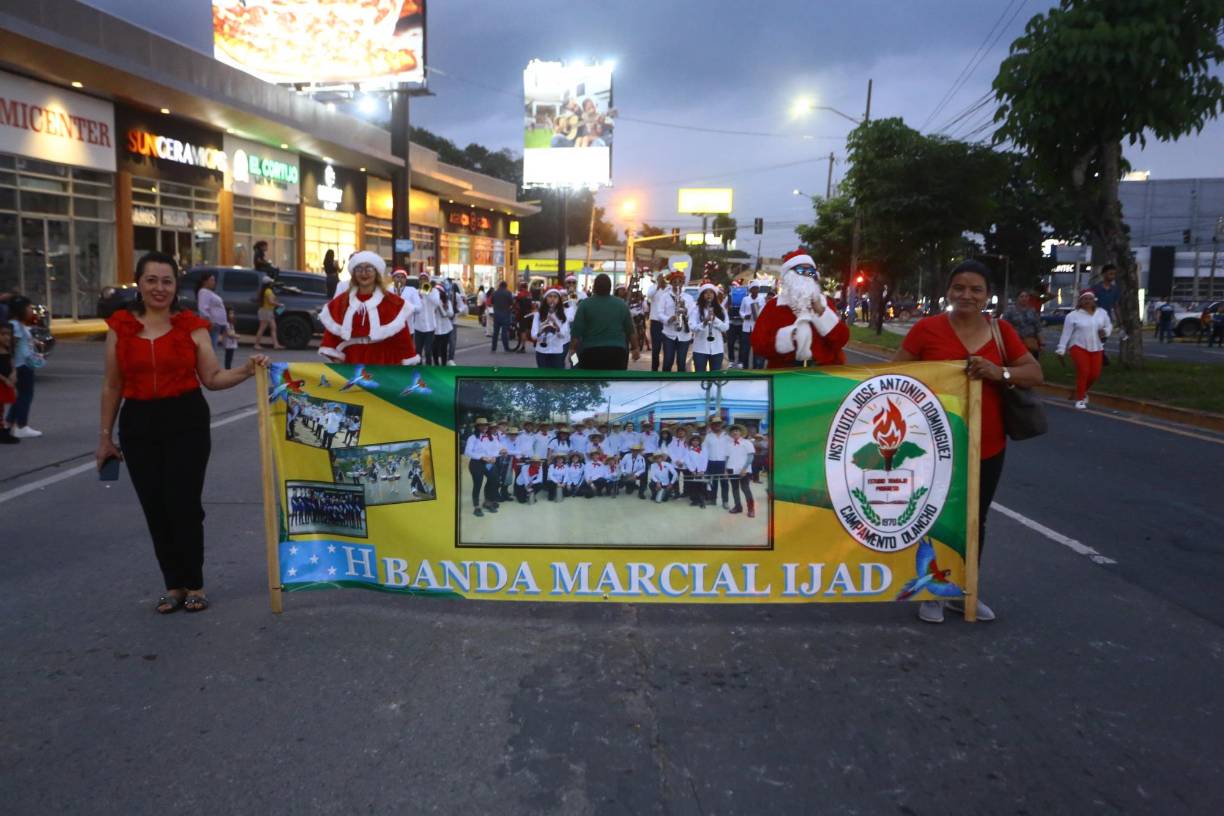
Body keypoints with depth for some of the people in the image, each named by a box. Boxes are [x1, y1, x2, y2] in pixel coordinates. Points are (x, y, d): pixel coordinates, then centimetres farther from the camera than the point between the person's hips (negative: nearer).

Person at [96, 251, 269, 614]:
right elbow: (112, 387, 9)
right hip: (138, 425, 2)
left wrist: (247, 370, -16)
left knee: (184, 505, -4)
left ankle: (194, 585, 12)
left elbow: (212, 379, 2)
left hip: (186, 421, -2)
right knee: (155, 508, 5)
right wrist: (105, 436, 11)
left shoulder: (192, 326, 1)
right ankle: (173, 585, 19)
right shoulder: (119, 327, 5)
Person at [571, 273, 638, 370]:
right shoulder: (622, 304, 6)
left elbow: (576, 331, -5)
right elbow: (629, 330, 9)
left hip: (591, 352, -1)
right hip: (617, 351, 2)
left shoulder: (585, 304, -2)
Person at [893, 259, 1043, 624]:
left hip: (988, 448, 4)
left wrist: (1000, 373, -19)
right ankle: (931, 593, 25)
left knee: (975, 521, 15)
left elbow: (1036, 374, 0)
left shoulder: (1002, 331, 1)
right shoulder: (927, 328, -8)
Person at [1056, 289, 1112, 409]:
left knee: (1095, 374, 2)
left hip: (1096, 348, 4)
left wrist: (1105, 332, -7)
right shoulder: (1073, 315, -6)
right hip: (1079, 347, -4)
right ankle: (1080, 399, -1)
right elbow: (1066, 333, -6)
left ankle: (1083, 391, 31)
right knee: (1083, 372, -13)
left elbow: (1109, 326, 17)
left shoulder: (1102, 313, 6)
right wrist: (1061, 350, -9)